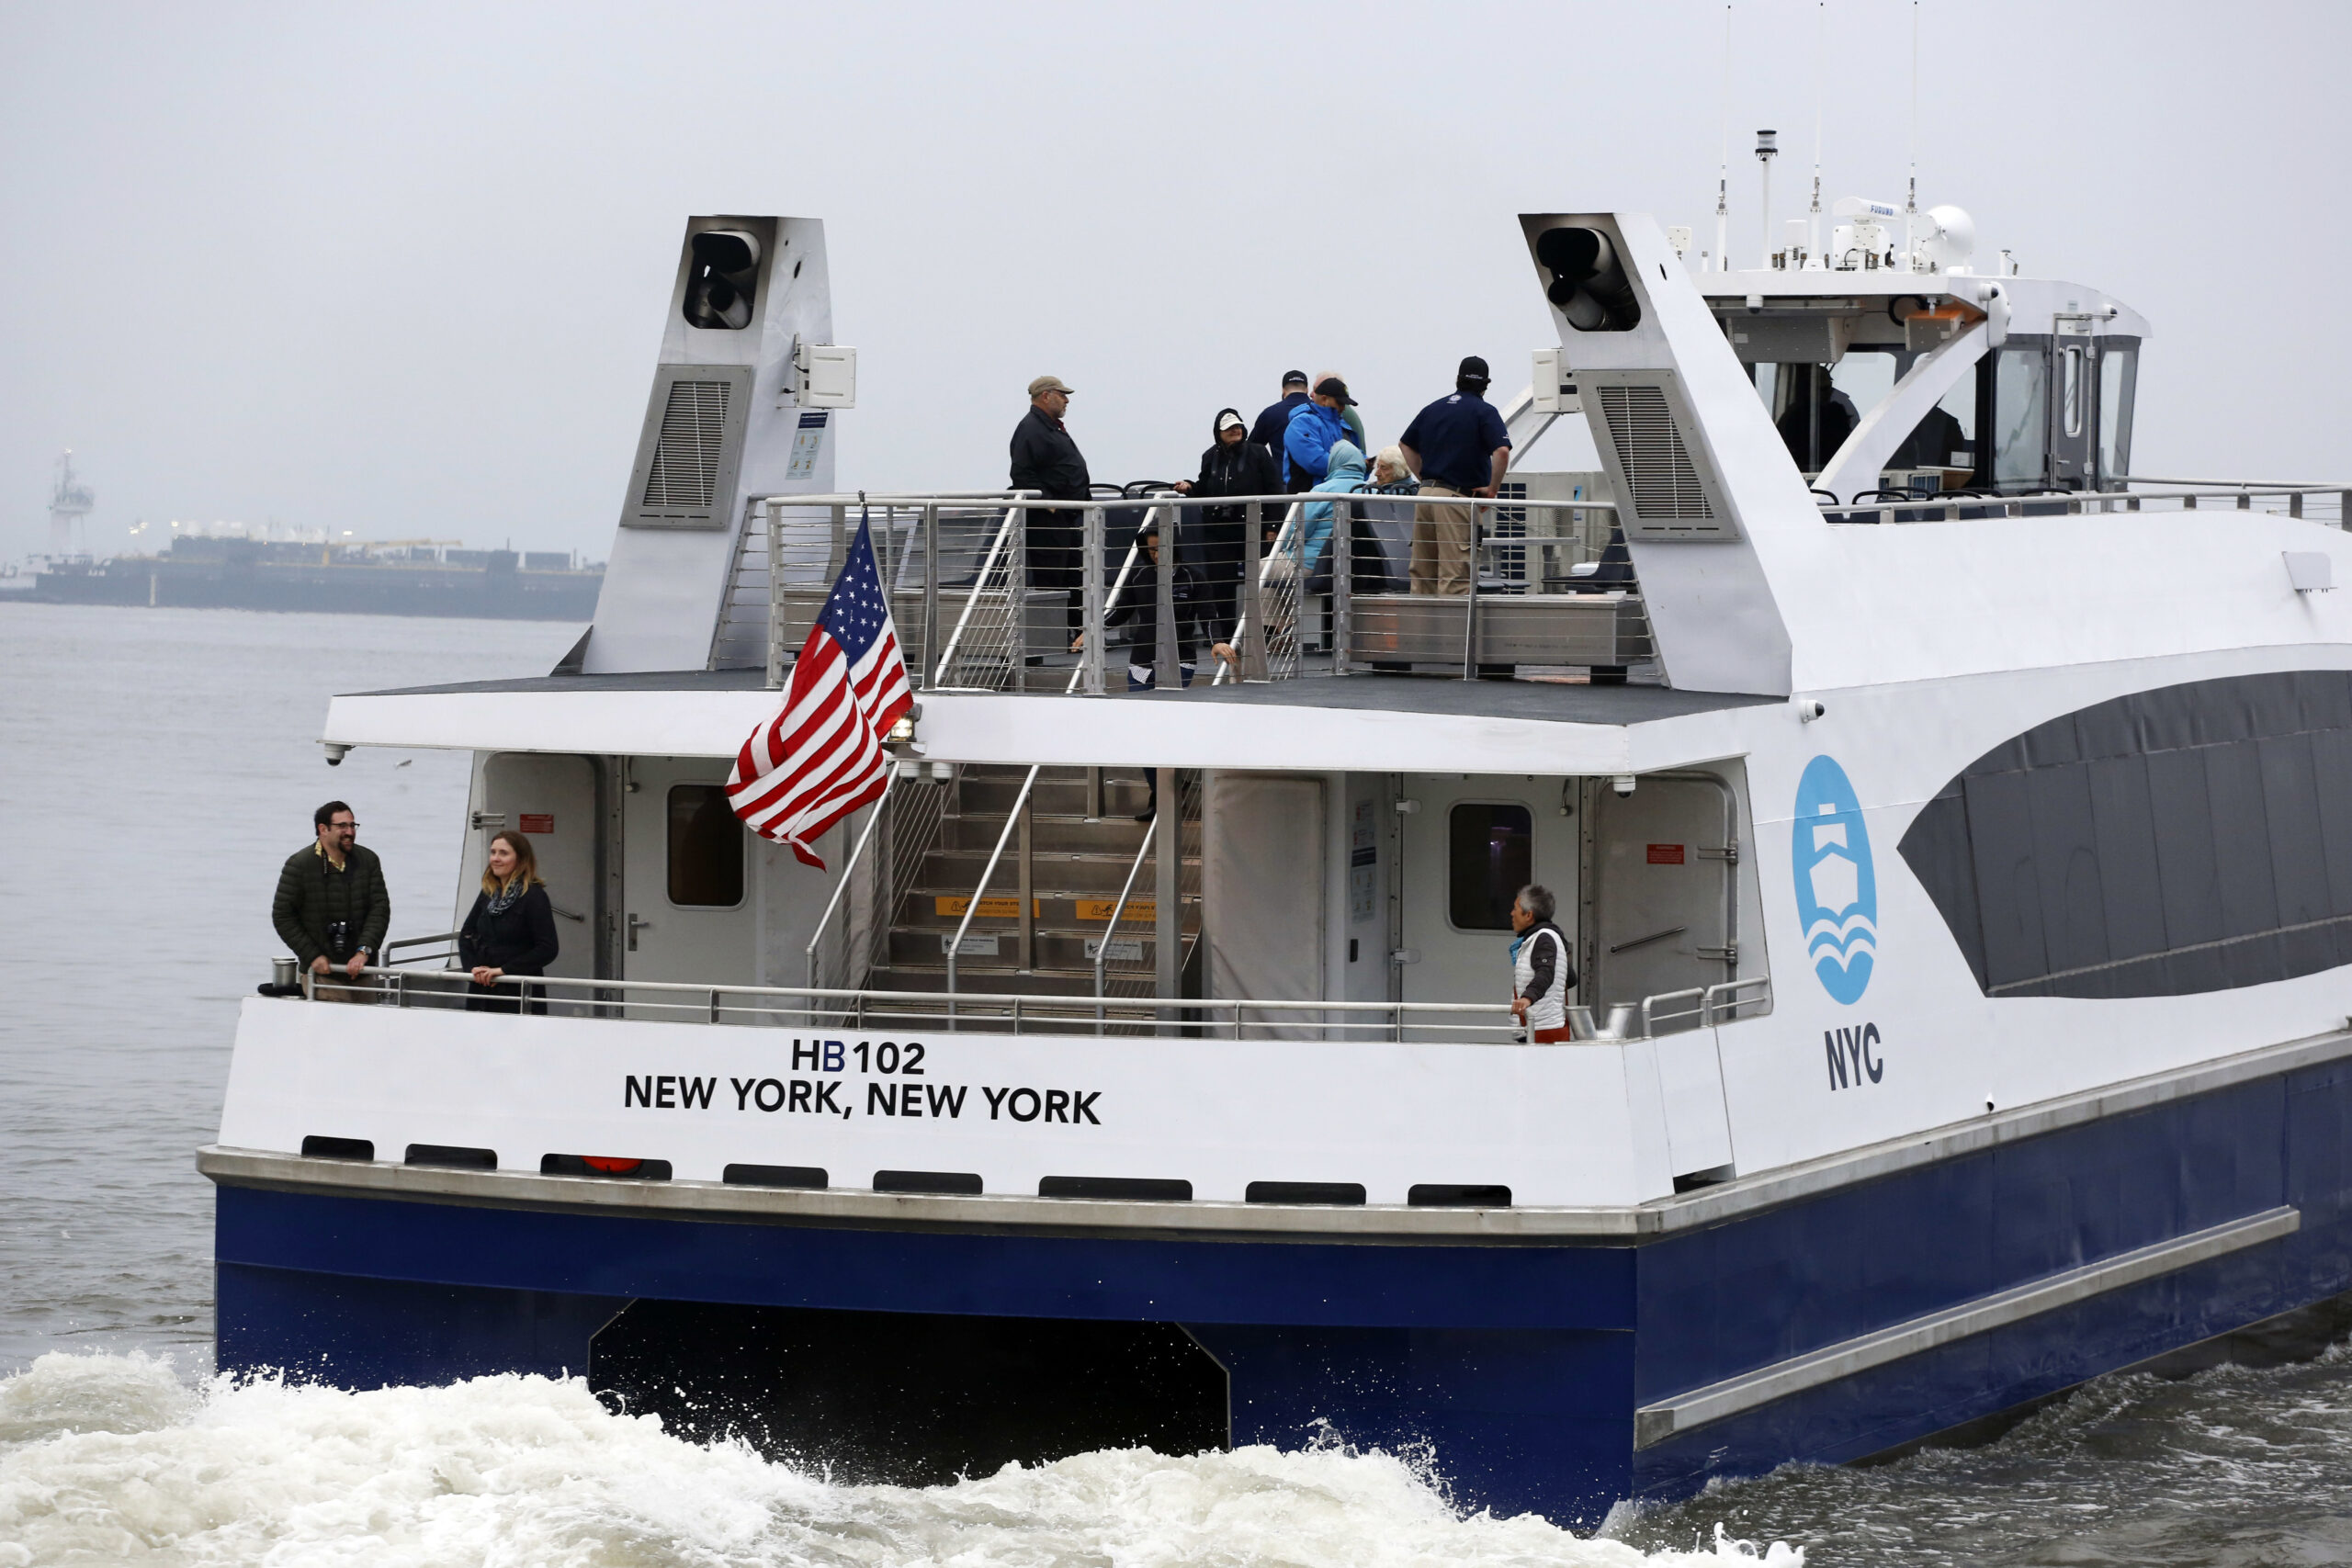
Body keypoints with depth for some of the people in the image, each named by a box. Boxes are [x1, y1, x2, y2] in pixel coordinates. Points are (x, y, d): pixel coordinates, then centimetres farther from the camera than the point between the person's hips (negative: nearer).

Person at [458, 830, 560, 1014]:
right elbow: (466, 934, 17)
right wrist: (473, 967, -2)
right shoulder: (488, 894, 11)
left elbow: (548, 950, -15)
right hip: (481, 992, 6)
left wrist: (504, 969, -16)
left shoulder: (534, 896, -8)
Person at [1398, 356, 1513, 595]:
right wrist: (1492, 489, -7)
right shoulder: (1484, 411, -4)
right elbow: (1502, 451, -18)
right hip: (1458, 497, -6)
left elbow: (1405, 444, 24)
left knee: (1421, 573, 12)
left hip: (1426, 494, 6)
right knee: (1455, 576, -8)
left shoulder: (1434, 408, 15)